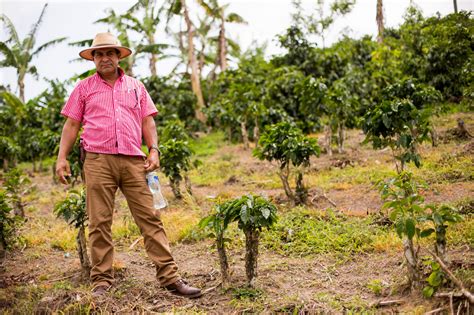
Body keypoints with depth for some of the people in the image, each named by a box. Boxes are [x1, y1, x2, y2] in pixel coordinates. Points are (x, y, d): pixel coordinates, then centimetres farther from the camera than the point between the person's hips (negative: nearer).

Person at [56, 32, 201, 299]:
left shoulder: (136, 87, 18)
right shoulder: (84, 88, 14)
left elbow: (148, 121, 15)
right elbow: (71, 125, 11)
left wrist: (154, 150, 1)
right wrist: (62, 158, 1)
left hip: (133, 161, 1)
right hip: (98, 161, -1)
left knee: (150, 219, -2)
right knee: (99, 223, 0)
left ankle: (170, 277, -1)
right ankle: (102, 282, 9)